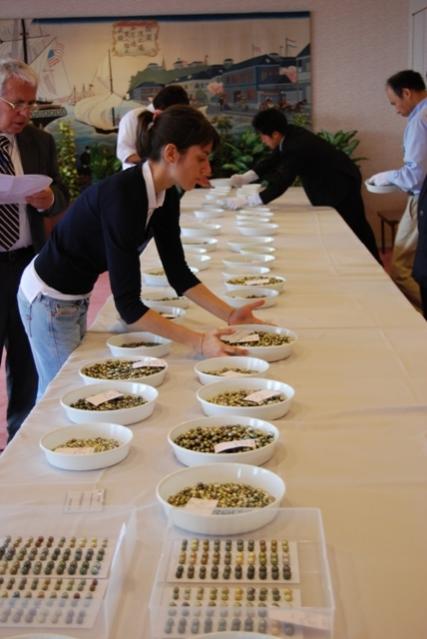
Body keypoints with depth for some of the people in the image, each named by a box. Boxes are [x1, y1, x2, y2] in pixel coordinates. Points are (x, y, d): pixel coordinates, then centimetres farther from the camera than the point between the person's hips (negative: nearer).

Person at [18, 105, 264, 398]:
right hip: (49, 298, -8)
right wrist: (199, 341, -38)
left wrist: (230, 315, -9)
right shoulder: (122, 195, -32)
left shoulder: (166, 197, -6)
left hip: (76, 296, 8)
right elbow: (128, 305, -34)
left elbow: (178, 273, 1)